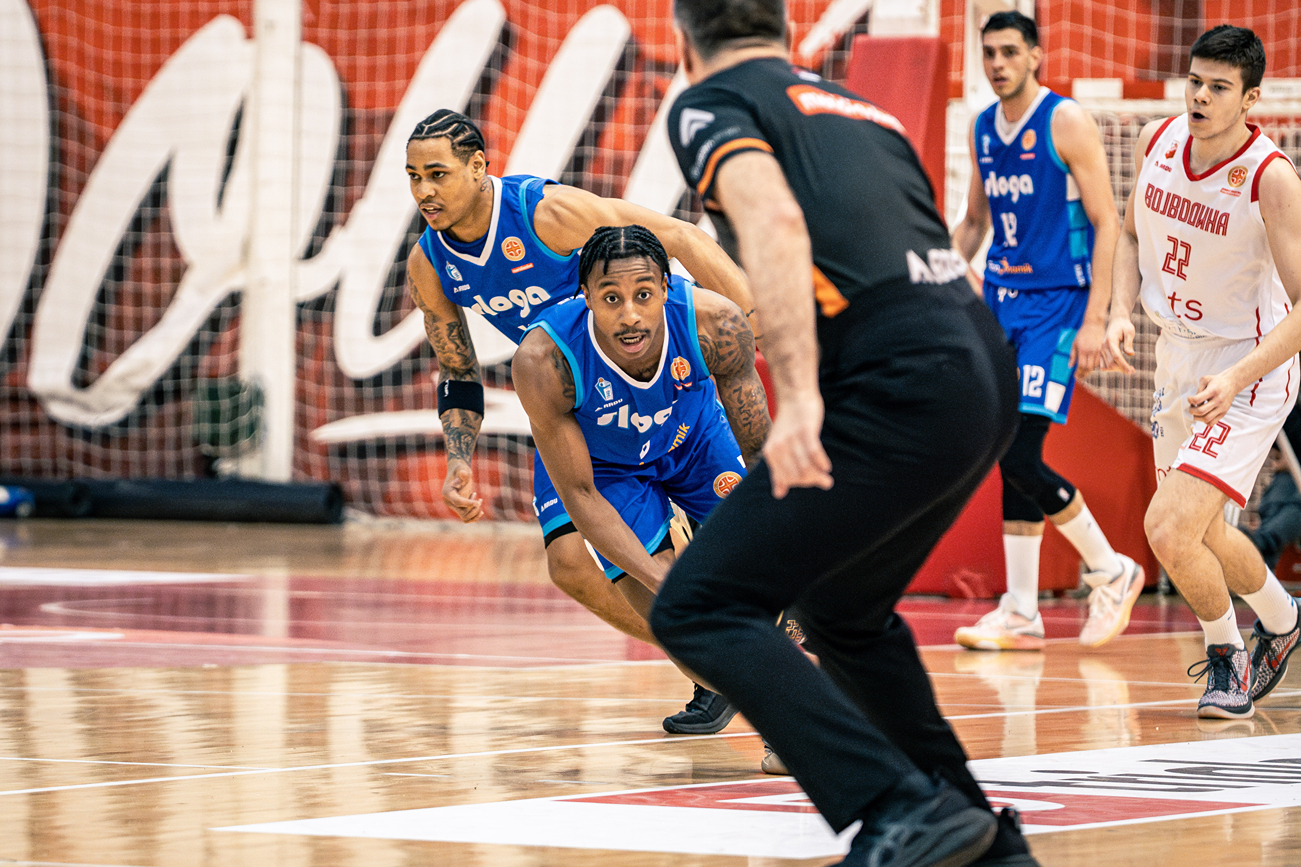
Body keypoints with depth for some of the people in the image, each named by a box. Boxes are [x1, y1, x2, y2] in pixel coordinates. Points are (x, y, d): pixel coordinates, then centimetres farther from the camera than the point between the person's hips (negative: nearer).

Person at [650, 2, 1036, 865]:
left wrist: (800, 395, -24)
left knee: (700, 609, -6)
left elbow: (774, 219, -14)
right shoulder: (861, 109, 29)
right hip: (990, 376, 8)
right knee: (843, 613, 28)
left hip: (901, 388, -8)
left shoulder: (711, 103, 6)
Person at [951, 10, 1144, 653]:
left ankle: (1111, 571, 3)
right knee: (1011, 462, 5)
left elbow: (1106, 224, -11)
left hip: (1057, 304, -7)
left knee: (1019, 457, -15)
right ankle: (1020, 614, 9)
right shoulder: (983, 130, 11)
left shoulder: (1066, 123, -9)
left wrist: (1095, 320, -17)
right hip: (1002, 300, 7)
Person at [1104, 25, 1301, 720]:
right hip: (1179, 353, 7)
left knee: (1169, 529, -18)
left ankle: (1225, 653, 10)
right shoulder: (1158, 141, -7)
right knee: (1197, 530, 21)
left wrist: (1236, 379, -38)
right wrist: (1121, 313, -4)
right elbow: (1133, 233, 13)